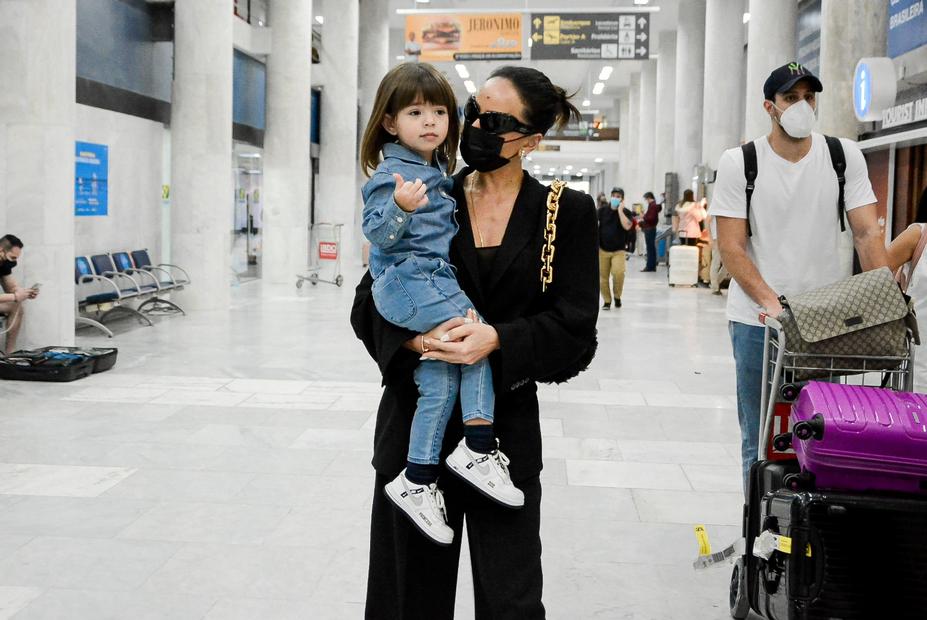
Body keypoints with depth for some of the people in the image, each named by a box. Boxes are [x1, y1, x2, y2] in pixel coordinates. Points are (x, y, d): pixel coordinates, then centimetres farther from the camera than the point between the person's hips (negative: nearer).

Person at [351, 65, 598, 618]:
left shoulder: (567, 212, 0)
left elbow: (575, 329, -5)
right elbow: (370, 304, 3)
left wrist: (498, 340, -21)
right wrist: (413, 337, -18)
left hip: (506, 427, -1)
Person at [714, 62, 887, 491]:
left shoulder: (845, 156, 3)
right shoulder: (739, 163, -3)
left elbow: (867, 233, -1)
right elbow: (731, 248, -7)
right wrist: (770, 302, -21)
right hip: (757, 318, -1)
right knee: (759, 441, 6)